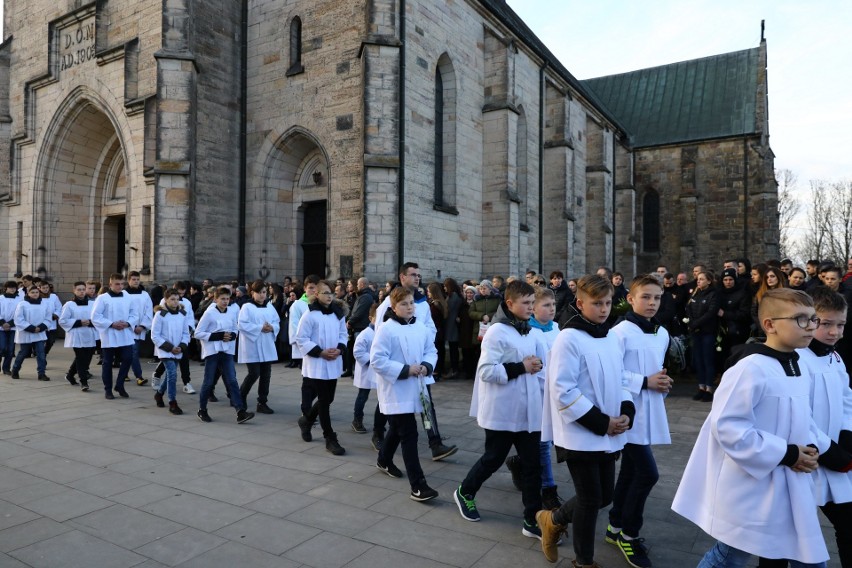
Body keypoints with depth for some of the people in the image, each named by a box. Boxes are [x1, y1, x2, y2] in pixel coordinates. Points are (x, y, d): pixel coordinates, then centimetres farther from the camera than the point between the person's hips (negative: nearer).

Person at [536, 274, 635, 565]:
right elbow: (563, 392, -19)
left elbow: (620, 379, 15)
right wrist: (601, 422, -17)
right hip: (581, 435, -7)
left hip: (609, 435, 7)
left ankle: (553, 520, 38)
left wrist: (626, 411, -3)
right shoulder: (569, 338, -16)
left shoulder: (611, 337, 7)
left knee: (605, 496, 15)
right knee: (590, 500, 4)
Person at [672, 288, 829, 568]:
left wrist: (812, 447, -2)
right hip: (751, 487, -8)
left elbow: (803, 419, 19)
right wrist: (784, 453, -22)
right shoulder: (750, 369, -23)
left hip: (793, 486, 8)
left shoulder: (799, 368, 6)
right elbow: (727, 426, -26)